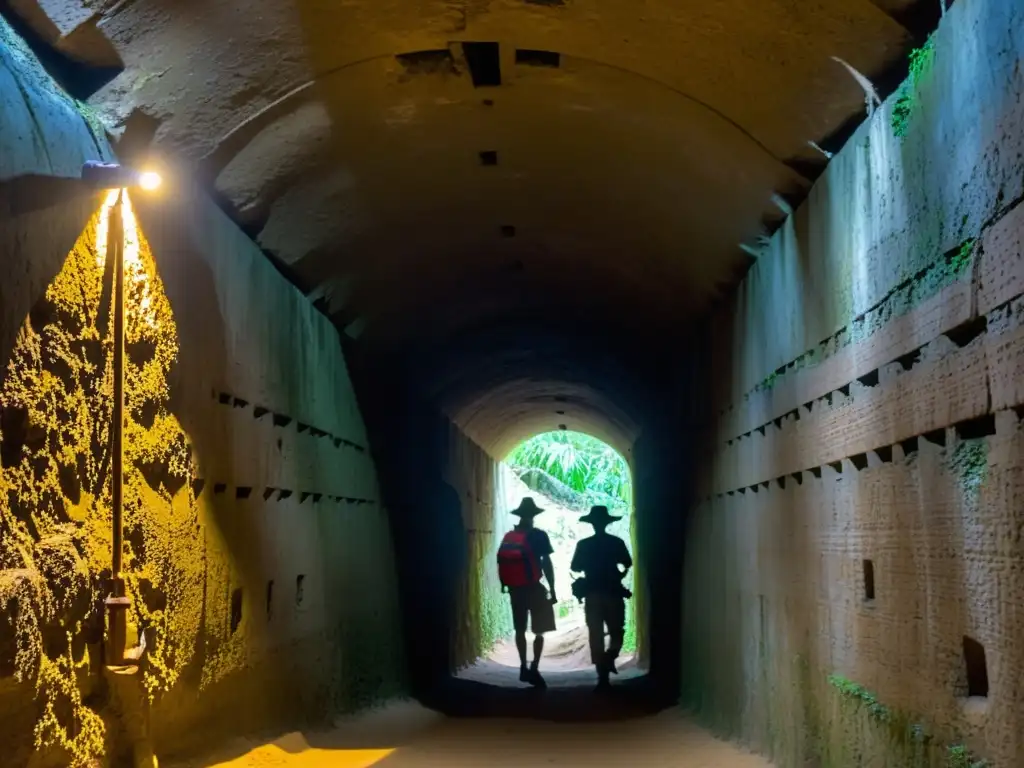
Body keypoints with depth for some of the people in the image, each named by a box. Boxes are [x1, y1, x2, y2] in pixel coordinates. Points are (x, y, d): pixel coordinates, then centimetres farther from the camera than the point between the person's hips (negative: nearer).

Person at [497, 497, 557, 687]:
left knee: (520, 629, 14)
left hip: (515, 589, 5)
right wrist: (552, 589, -6)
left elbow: (502, 563, 7)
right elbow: (546, 564, -10)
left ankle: (524, 667, 17)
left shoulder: (508, 537, 7)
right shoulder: (538, 535, -7)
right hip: (534, 588, -5)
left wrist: (506, 585, 14)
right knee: (539, 631, -1)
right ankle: (534, 669, -12)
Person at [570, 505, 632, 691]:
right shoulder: (616, 542, -3)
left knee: (596, 636, 4)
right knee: (616, 632, 13)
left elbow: (575, 568, 2)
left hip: (592, 595, 0)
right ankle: (609, 659, -14)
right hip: (613, 594, 0)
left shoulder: (583, 544, -2)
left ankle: (603, 676, -3)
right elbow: (628, 564, 0)